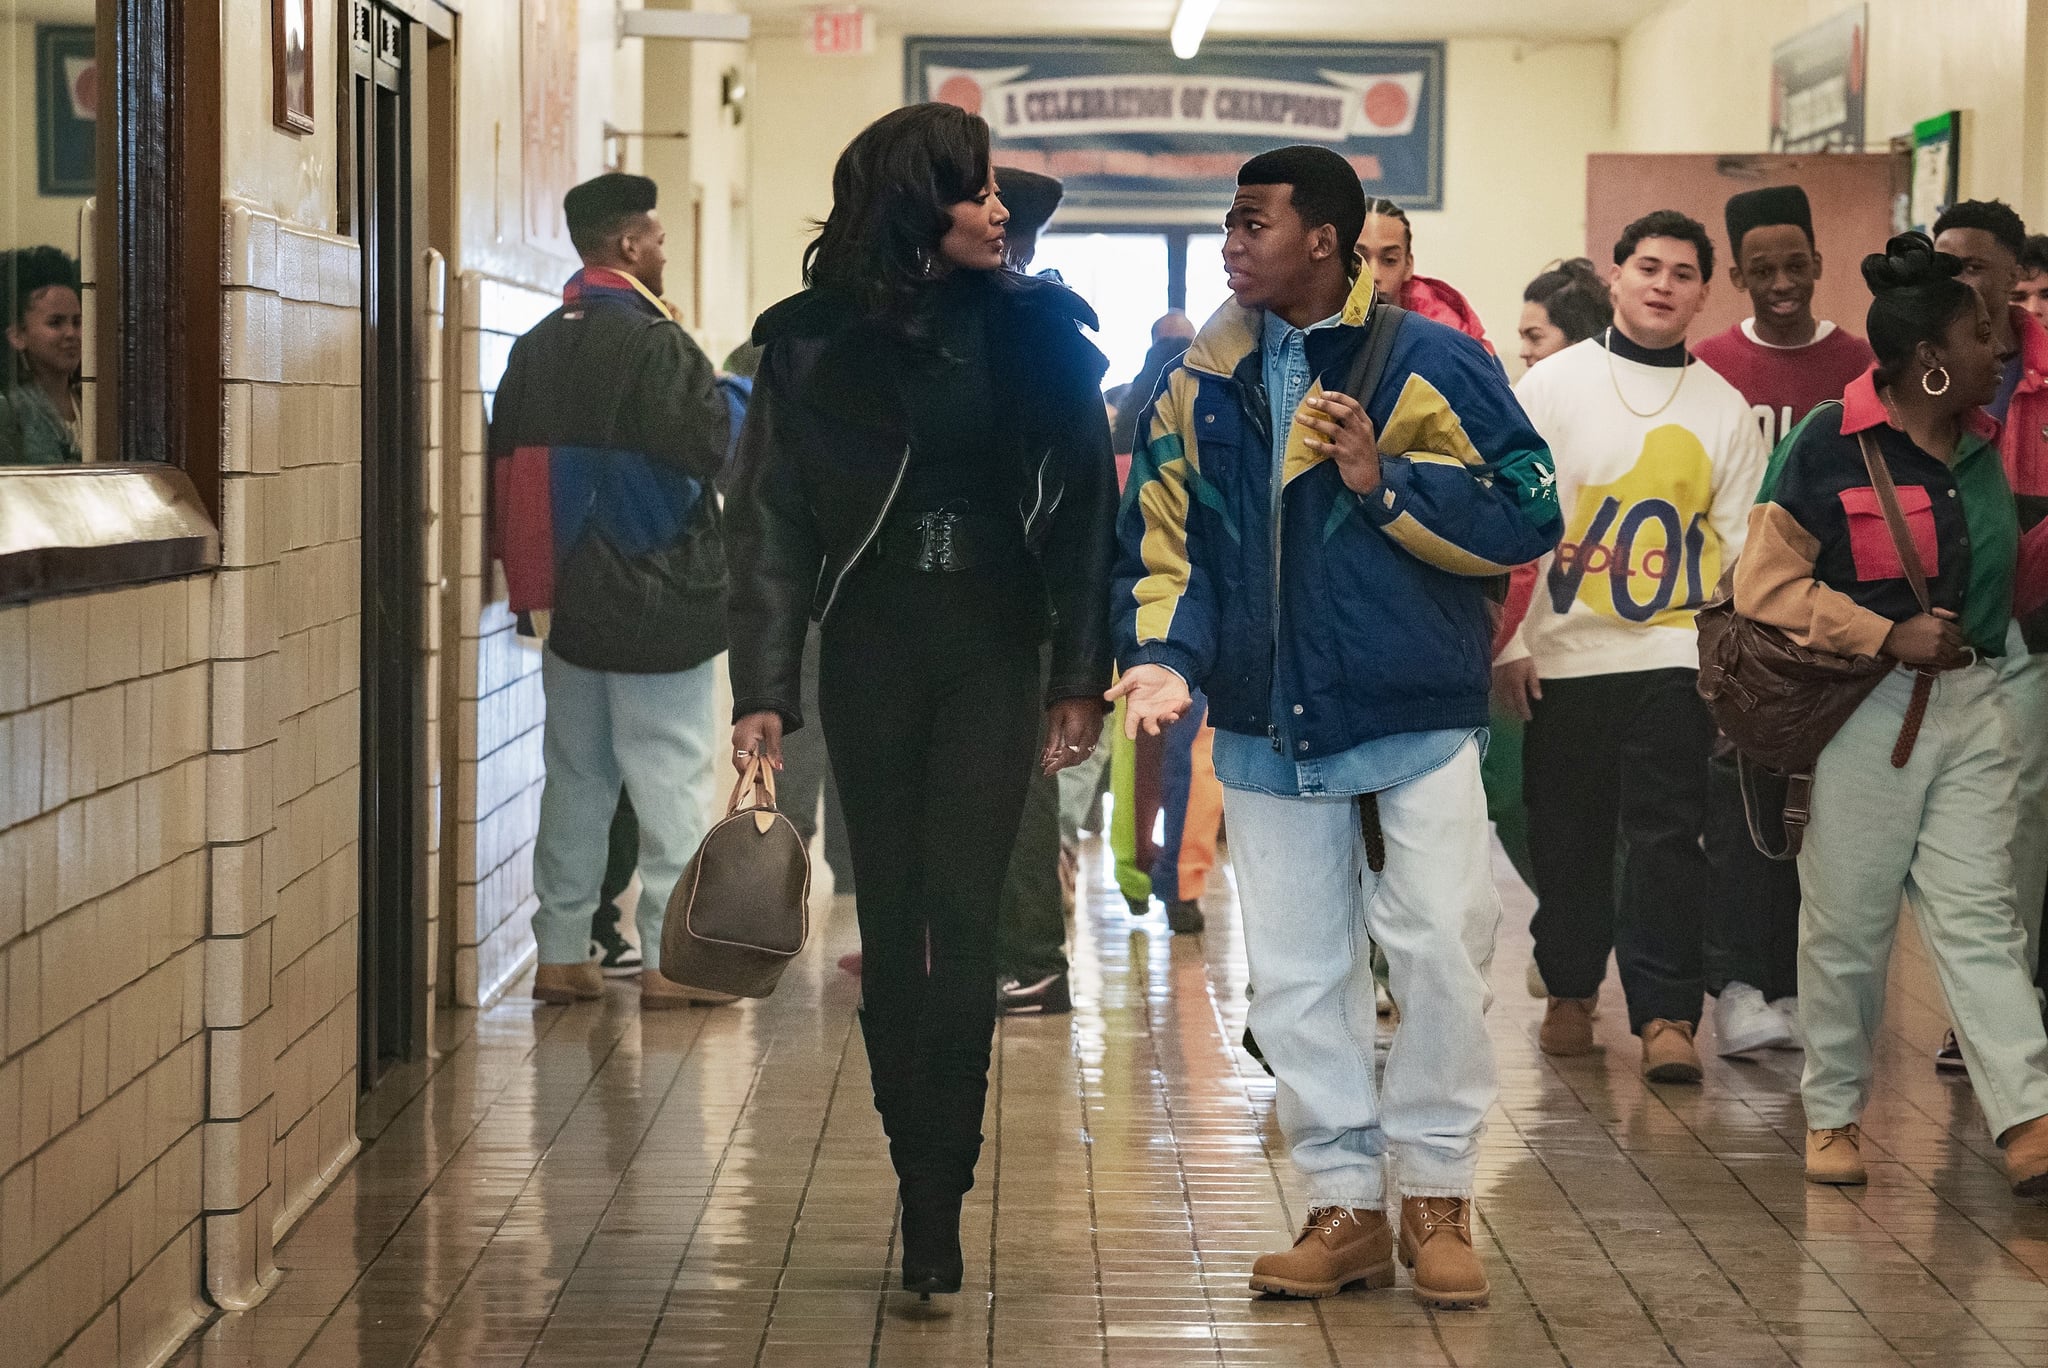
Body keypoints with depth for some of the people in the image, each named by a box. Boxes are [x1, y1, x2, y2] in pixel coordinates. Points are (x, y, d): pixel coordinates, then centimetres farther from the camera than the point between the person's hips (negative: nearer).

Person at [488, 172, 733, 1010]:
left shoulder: (535, 346, 9)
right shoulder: (653, 342, -15)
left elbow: (504, 464, 12)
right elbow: (712, 446, -20)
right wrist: (733, 393, 0)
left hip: (567, 603, 7)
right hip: (657, 603, -7)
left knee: (575, 778, 13)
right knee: (670, 778, 0)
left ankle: (561, 953, 15)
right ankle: (669, 958, 1)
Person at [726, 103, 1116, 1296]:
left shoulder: (1038, 331, 1)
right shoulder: (817, 342, -1)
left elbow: (1086, 506, 3)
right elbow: (772, 519, -1)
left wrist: (1084, 675, -1)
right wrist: (764, 688, -8)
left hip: (994, 657, 0)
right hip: (871, 656, 0)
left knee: (961, 921, -7)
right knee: (892, 921, 6)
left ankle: (937, 1199, -4)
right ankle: (922, 1169, 18)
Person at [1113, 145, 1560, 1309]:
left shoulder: (1431, 363, -5)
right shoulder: (1203, 384, 8)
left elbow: (1526, 517, -8)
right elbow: (1163, 544, 9)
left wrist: (1385, 483, -17)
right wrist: (1163, 654, -8)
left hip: (1415, 723, -4)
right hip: (1269, 728, 4)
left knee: (1442, 952, -4)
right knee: (1297, 975, 6)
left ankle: (1437, 1197, 11)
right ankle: (1346, 1207, 17)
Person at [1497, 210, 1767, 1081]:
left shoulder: (1725, 406, 7)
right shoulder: (1552, 386, 3)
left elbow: (1745, 545, 8)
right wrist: (1508, 644, -4)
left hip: (1675, 656, 0)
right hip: (1564, 654, 0)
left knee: (1668, 838, -5)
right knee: (1568, 837, 7)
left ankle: (1666, 1015, -4)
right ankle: (1570, 991, 23)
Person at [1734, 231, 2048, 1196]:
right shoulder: (1830, 441, -10)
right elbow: (1766, 582, -12)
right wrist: (1888, 636, -17)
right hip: (1865, 711, -5)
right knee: (1847, 924, 5)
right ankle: (1833, 1115, 20)